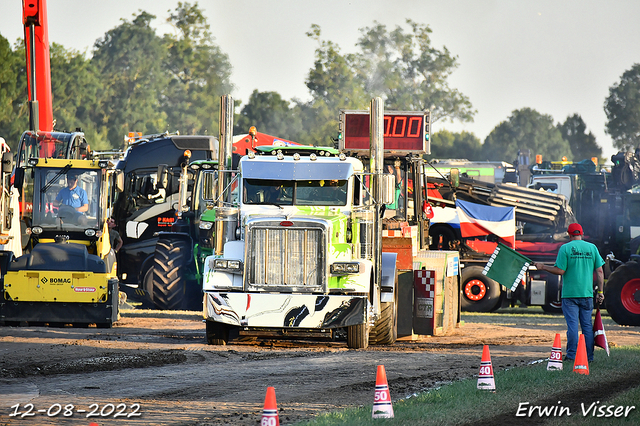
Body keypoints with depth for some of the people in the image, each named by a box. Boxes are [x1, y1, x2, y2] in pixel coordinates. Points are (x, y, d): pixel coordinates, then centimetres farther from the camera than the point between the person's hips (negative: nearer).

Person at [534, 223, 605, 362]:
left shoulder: (565, 248, -5)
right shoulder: (592, 248, 5)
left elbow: (560, 271, -9)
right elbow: (599, 271, 4)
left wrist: (543, 267, 5)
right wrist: (600, 291, 9)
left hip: (570, 293, -3)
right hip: (587, 293, 3)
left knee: (572, 325, -2)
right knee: (587, 325, 8)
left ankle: (572, 355, -5)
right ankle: (589, 355, 7)